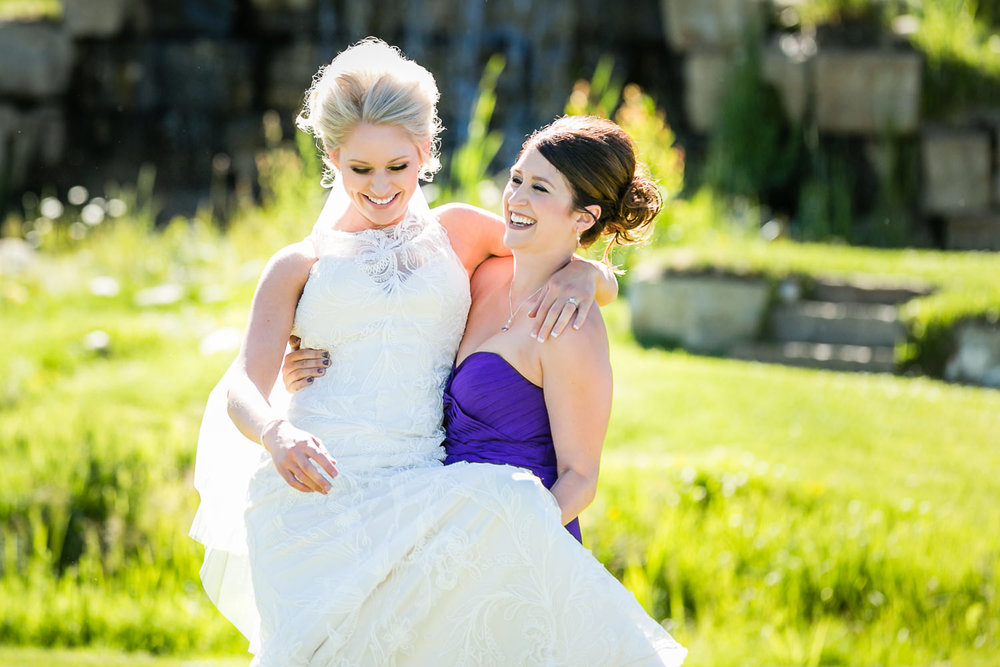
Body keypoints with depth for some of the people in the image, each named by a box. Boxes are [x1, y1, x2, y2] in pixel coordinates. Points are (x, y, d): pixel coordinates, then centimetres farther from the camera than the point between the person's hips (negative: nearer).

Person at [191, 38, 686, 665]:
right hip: (312, 490, -1)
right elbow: (246, 384, 3)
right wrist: (274, 432, -22)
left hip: (419, 490, 1)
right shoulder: (300, 267, 16)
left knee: (513, 501, -33)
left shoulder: (455, 236, 20)